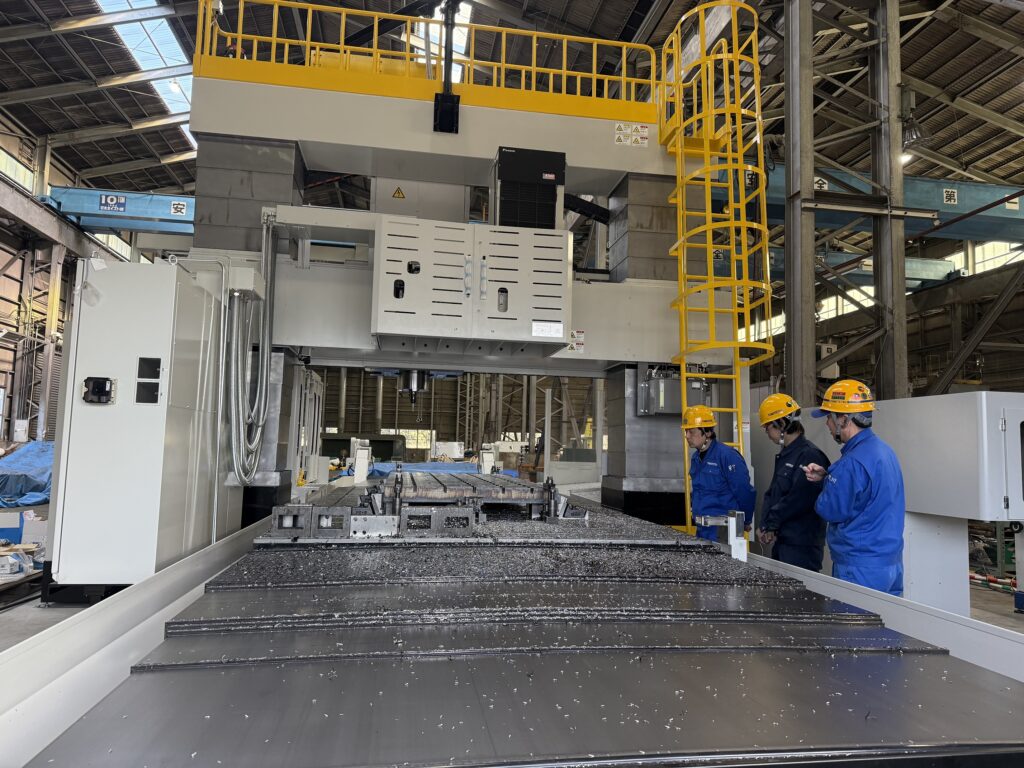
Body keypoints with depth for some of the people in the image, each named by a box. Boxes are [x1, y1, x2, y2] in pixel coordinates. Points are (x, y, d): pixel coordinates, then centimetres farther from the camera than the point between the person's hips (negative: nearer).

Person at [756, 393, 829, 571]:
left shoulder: (810, 456, -16)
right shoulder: (784, 455, 15)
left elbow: (796, 500, -23)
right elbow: (771, 494, 15)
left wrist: (771, 525, -14)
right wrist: (764, 525, 1)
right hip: (780, 542, 9)